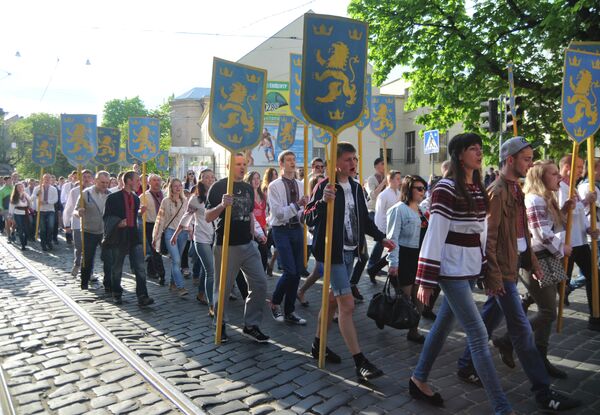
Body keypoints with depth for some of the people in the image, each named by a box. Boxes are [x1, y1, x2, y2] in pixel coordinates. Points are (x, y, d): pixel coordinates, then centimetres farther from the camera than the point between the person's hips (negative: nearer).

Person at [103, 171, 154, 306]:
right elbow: (107, 217, -6)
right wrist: (118, 222, -21)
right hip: (119, 237, -4)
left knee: (140, 268, -6)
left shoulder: (136, 198, 12)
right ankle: (117, 294, 28)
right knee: (117, 269, 10)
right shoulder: (113, 197, -5)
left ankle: (142, 297, -5)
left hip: (134, 236, 4)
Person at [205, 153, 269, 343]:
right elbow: (208, 217, -9)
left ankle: (251, 325, 13)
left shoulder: (248, 188, 12)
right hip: (226, 246, -5)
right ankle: (220, 324, 25)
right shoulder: (218, 187, -6)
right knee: (223, 288, 5)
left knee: (260, 283, 1)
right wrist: (222, 205, -27)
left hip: (248, 245, 6)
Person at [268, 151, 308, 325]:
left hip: (297, 229, 5)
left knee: (297, 271, 7)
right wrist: (297, 205, -23)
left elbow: (303, 211, 9)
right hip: (282, 230, -5)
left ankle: (289, 311, 21)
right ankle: (275, 303, 14)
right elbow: (278, 213, -14)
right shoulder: (274, 186, -6)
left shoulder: (300, 185, 9)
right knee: (290, 271, -12)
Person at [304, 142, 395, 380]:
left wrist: (381, 238, 16)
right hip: (332, 252, -8)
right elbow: (308, 219, -18)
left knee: (334, 299, 16)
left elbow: (364, 218, 21)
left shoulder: (356, 188, 11)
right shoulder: (325, 186, -12)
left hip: (350, 252, 8)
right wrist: (323, 202, -34)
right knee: (347, 304, -8)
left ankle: (318, 345, 32)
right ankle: (360, 362, -2)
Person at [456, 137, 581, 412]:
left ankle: (466, 366, 30)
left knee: (489, 318, 16)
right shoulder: (497, 192, -16)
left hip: (513, 266, 9)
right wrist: (493, 275, -20)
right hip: (502, 270, -9)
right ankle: (543, 392, 7)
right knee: (522, 330, -2)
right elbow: (487, 238, -19)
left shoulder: (515, 189, 13)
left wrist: (533, 263, 15)